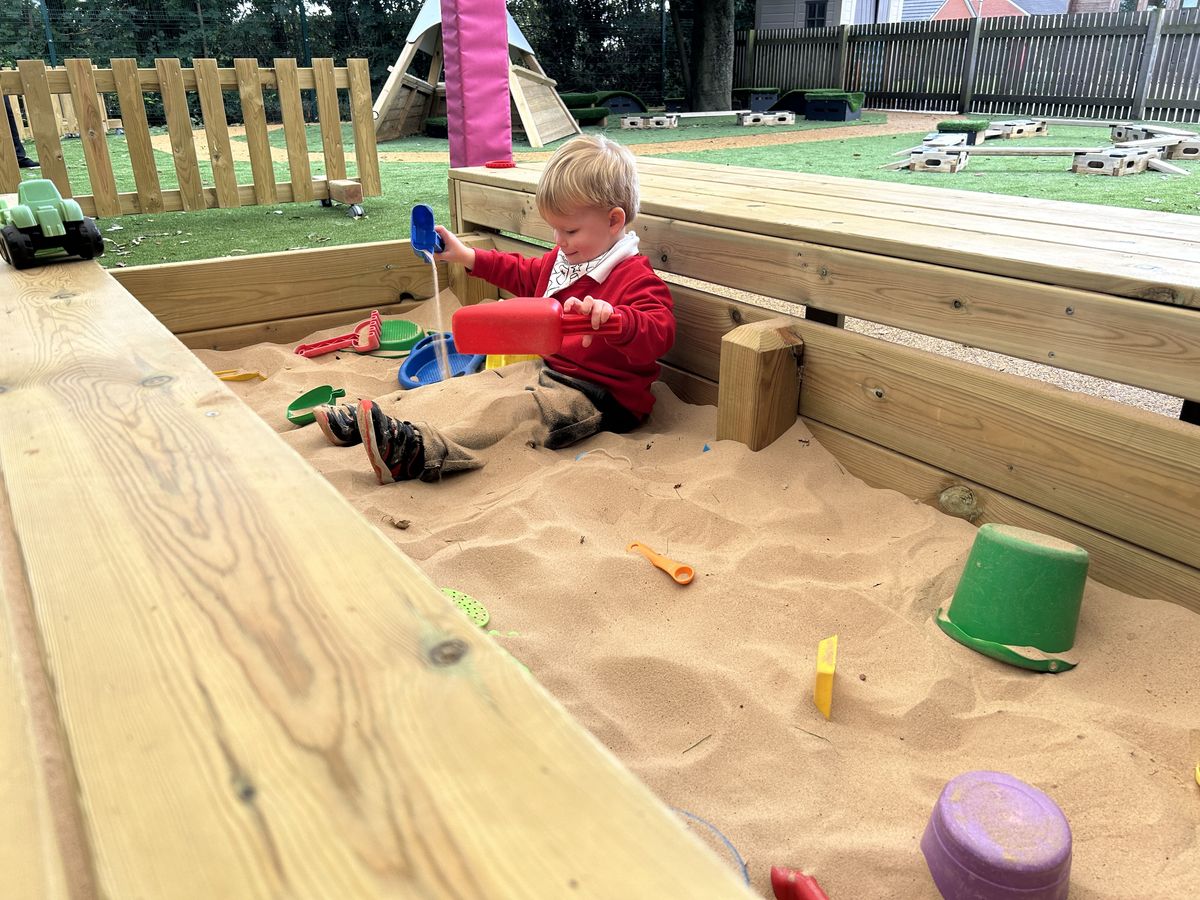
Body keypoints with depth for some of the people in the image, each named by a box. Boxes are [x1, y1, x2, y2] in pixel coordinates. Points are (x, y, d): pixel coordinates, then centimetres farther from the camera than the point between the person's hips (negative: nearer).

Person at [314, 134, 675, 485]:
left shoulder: (637, 279, -16)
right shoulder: (563, 258, 13)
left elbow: (659, 334, -33)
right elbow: (524, 274, 33)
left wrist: (613, 317, -53)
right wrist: (466, 256, 30)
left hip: (596, 396, -10)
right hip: (547, 371, 10)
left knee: (516, 409, -35)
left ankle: (422, 450, -54)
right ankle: (369, 422, -9)